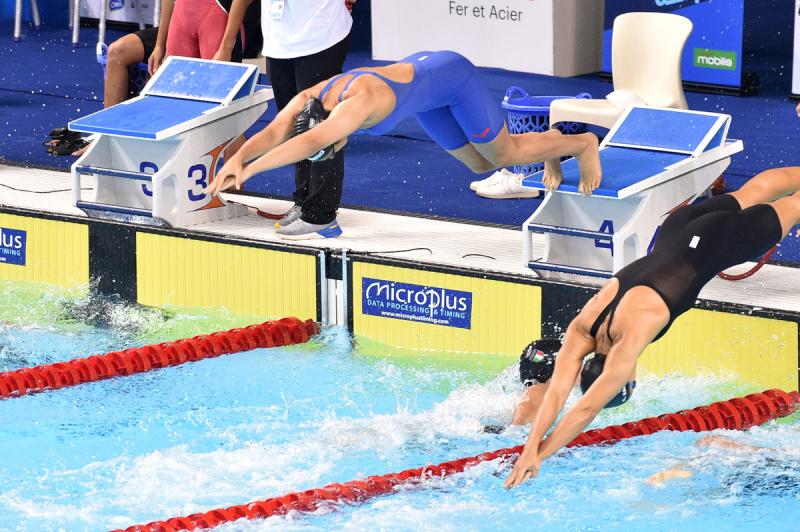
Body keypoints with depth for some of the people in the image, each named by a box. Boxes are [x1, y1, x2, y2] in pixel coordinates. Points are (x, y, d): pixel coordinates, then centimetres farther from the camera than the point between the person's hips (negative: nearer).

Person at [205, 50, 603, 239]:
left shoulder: (360, 103, -44)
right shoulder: (310, 100, -23)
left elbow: (310, 141, -58)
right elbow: (274, 133, -36)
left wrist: (251, 169, -65)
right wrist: (238, 158, -56)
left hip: (451, 74, -7)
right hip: (417, 69, 7)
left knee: (504, 153, 10)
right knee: (481, 164, 21)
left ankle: (582, 144, 32)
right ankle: (551, 144, 44)